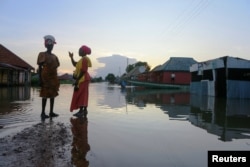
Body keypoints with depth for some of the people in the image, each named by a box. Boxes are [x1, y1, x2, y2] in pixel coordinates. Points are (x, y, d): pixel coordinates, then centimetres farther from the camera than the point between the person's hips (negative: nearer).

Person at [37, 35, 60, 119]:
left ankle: (51, 112, 13)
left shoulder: (54, 56, 14)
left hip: (53, 78, 7)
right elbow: (40, 67, -6)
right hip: (46, 77, -7)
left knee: (53, 94, 7)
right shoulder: (42, 55, -4)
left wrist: (56, 79, 13)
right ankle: (43, 112, 1)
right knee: (45, 95, -6)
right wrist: (40, 79, -13)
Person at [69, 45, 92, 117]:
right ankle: (84, 110, 16)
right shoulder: (83, 59, 18)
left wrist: (77, 79, -21)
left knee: (80, 95, -9)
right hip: (83, 79, 10)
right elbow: (75, 64, 24)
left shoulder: (84, 59, -15)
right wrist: (71, 57, 13)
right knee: (83, 95, 11)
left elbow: (83, 71, -22)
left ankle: (81, 111, -6)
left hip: (82, 79, -10)